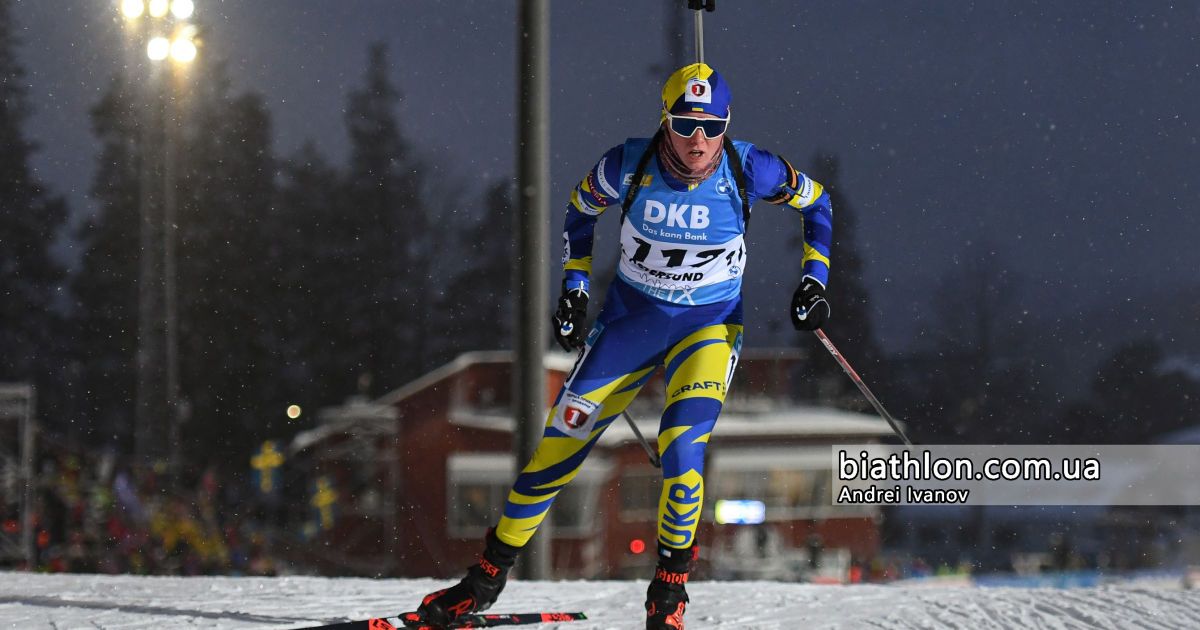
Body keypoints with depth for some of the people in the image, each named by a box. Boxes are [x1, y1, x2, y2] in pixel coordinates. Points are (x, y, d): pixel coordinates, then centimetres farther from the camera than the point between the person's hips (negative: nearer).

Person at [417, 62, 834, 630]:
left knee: (680, 450, -23)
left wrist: (814, 281, -8)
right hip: (630, 318, 2)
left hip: (709, 326, -2)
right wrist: (574, 288, 0)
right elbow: (581, 209, 4)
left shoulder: (747, 171, -20)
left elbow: (815, 202, -1)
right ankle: (490, 573, 17)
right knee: (561, 442, 1)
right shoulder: (629, 166, -18)